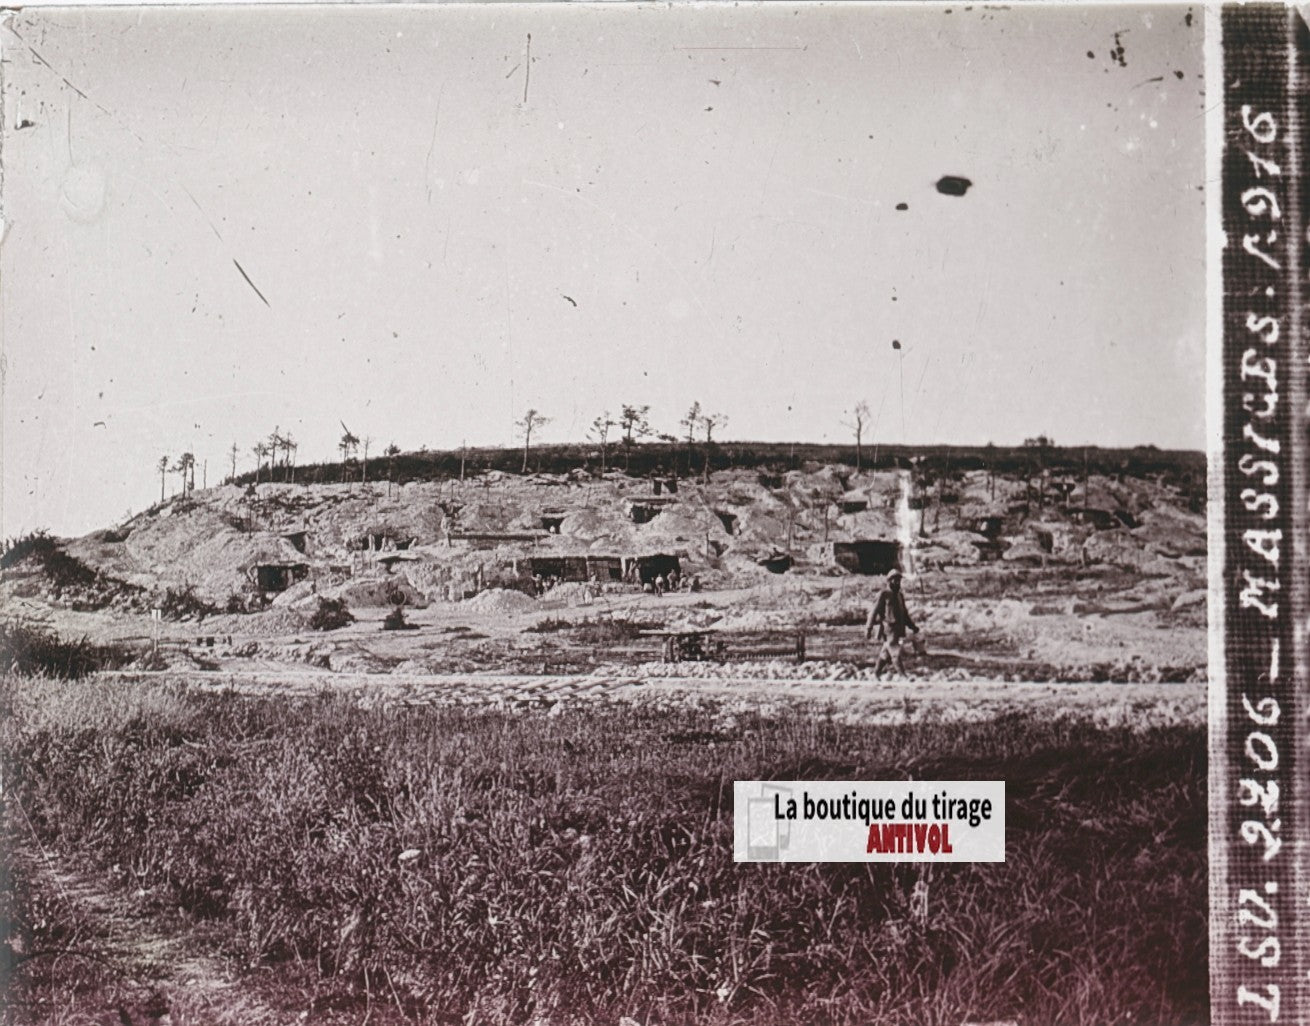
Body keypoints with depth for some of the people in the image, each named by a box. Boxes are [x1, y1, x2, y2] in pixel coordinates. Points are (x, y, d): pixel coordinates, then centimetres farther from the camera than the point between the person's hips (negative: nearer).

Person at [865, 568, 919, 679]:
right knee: (895, 653, -12)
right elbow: (874, 611, -9)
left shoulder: (900, 596, 16)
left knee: (885, 652, 14)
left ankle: (877, 672, 26)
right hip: (888, 628, -7)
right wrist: (868, 628, -13)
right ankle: (903, 676, -15)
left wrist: (912, 626, 13)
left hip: (898, 628, 7)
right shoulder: (883, 594, -7)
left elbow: (904, 614, 22)